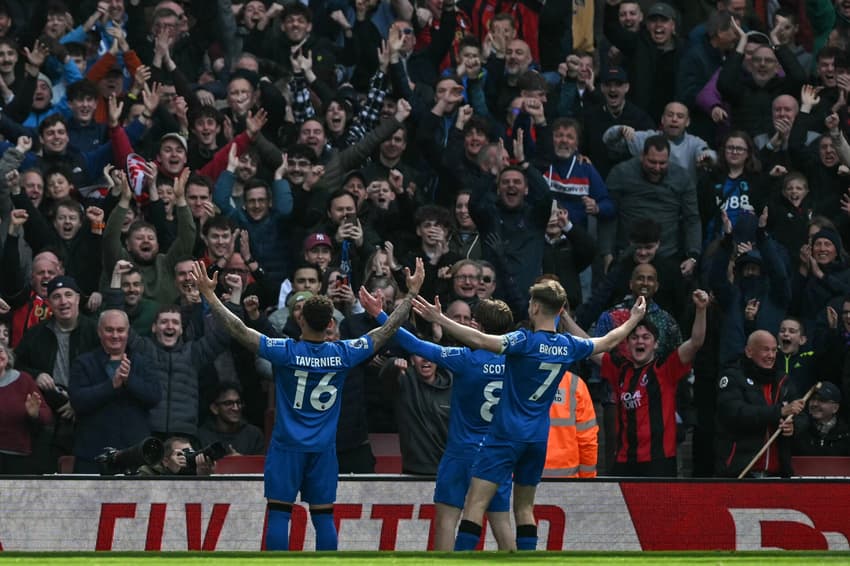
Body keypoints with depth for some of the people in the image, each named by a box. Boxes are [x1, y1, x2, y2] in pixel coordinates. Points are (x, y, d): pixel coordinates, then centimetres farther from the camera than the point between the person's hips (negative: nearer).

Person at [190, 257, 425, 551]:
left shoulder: (285, 351, -13)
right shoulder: (343, 354, -5)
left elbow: (240, 331, -17)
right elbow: (388, 329, 3)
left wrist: (209, 295, -13)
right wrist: (411, 293, 11)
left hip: (287, 447, -3)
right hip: (323, 449, 3)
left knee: (279, 515, -1)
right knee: (323, 516, 6)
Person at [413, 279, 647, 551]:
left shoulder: (526, 341, -14)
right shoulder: (568, 346, 5)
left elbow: (480, 340, -28)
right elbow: (608, 342, 23)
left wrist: (438, 318, -29)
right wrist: (633, 320, 40)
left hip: (507, 434, -6)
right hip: (538, 438, 6)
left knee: (475, 503, -9)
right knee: (524, 508, 16)